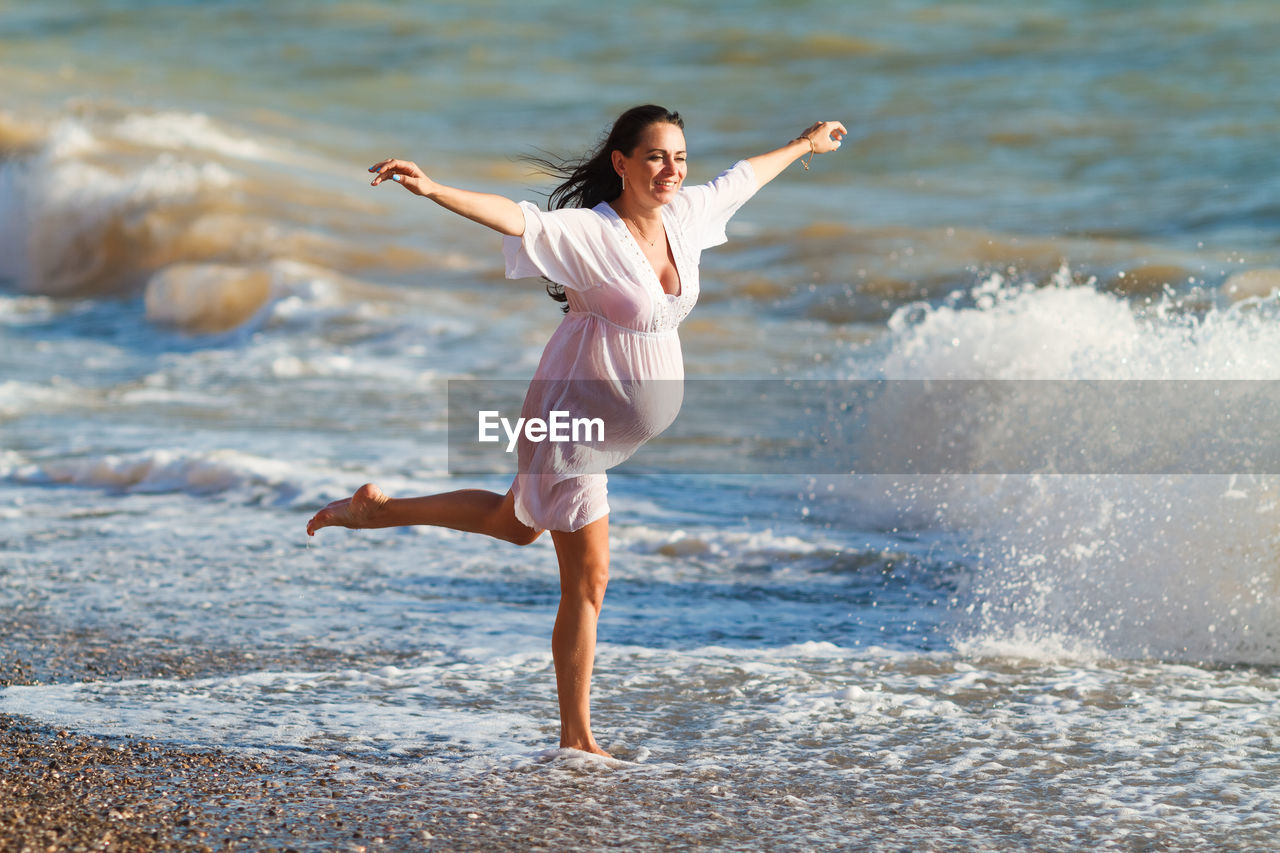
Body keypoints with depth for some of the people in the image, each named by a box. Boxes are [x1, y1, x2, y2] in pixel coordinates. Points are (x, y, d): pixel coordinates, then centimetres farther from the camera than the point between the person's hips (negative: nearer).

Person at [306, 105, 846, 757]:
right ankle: (576, 737, 11)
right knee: (587, 578, 0)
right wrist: (434, 190, -55)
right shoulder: (587, 233, -24)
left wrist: (804, 145, 32)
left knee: (516, 524, 26)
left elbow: (744, 177, 16)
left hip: (633, 416, 8)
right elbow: (514, 218, -38)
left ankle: (379, 509, 41)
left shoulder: (686, 213, -3)